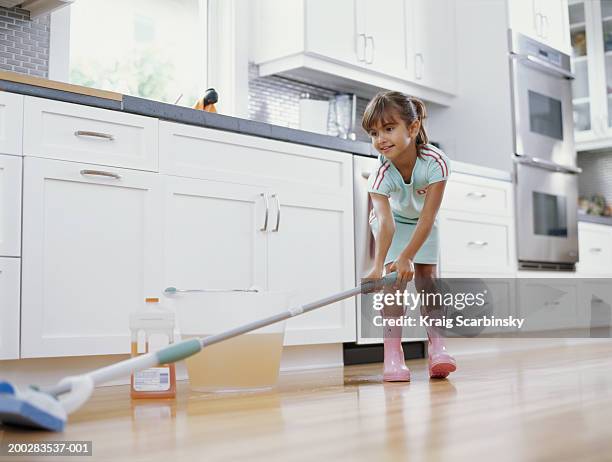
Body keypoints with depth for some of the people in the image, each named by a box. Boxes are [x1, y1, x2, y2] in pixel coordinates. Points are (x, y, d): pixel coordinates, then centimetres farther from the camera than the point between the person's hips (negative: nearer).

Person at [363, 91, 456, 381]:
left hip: (422, 223, 1)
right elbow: (386, 222, -47)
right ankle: (393, 352, -15)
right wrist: (379, 265, -61)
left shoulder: (435, 162, -36)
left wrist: (406, 257, -42)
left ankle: (436, 346, -2)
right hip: (393, 222, -1)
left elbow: (427, 217, -37)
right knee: (395, 279, -13)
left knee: (427, 276, -5)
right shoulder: (381, 175, -35)